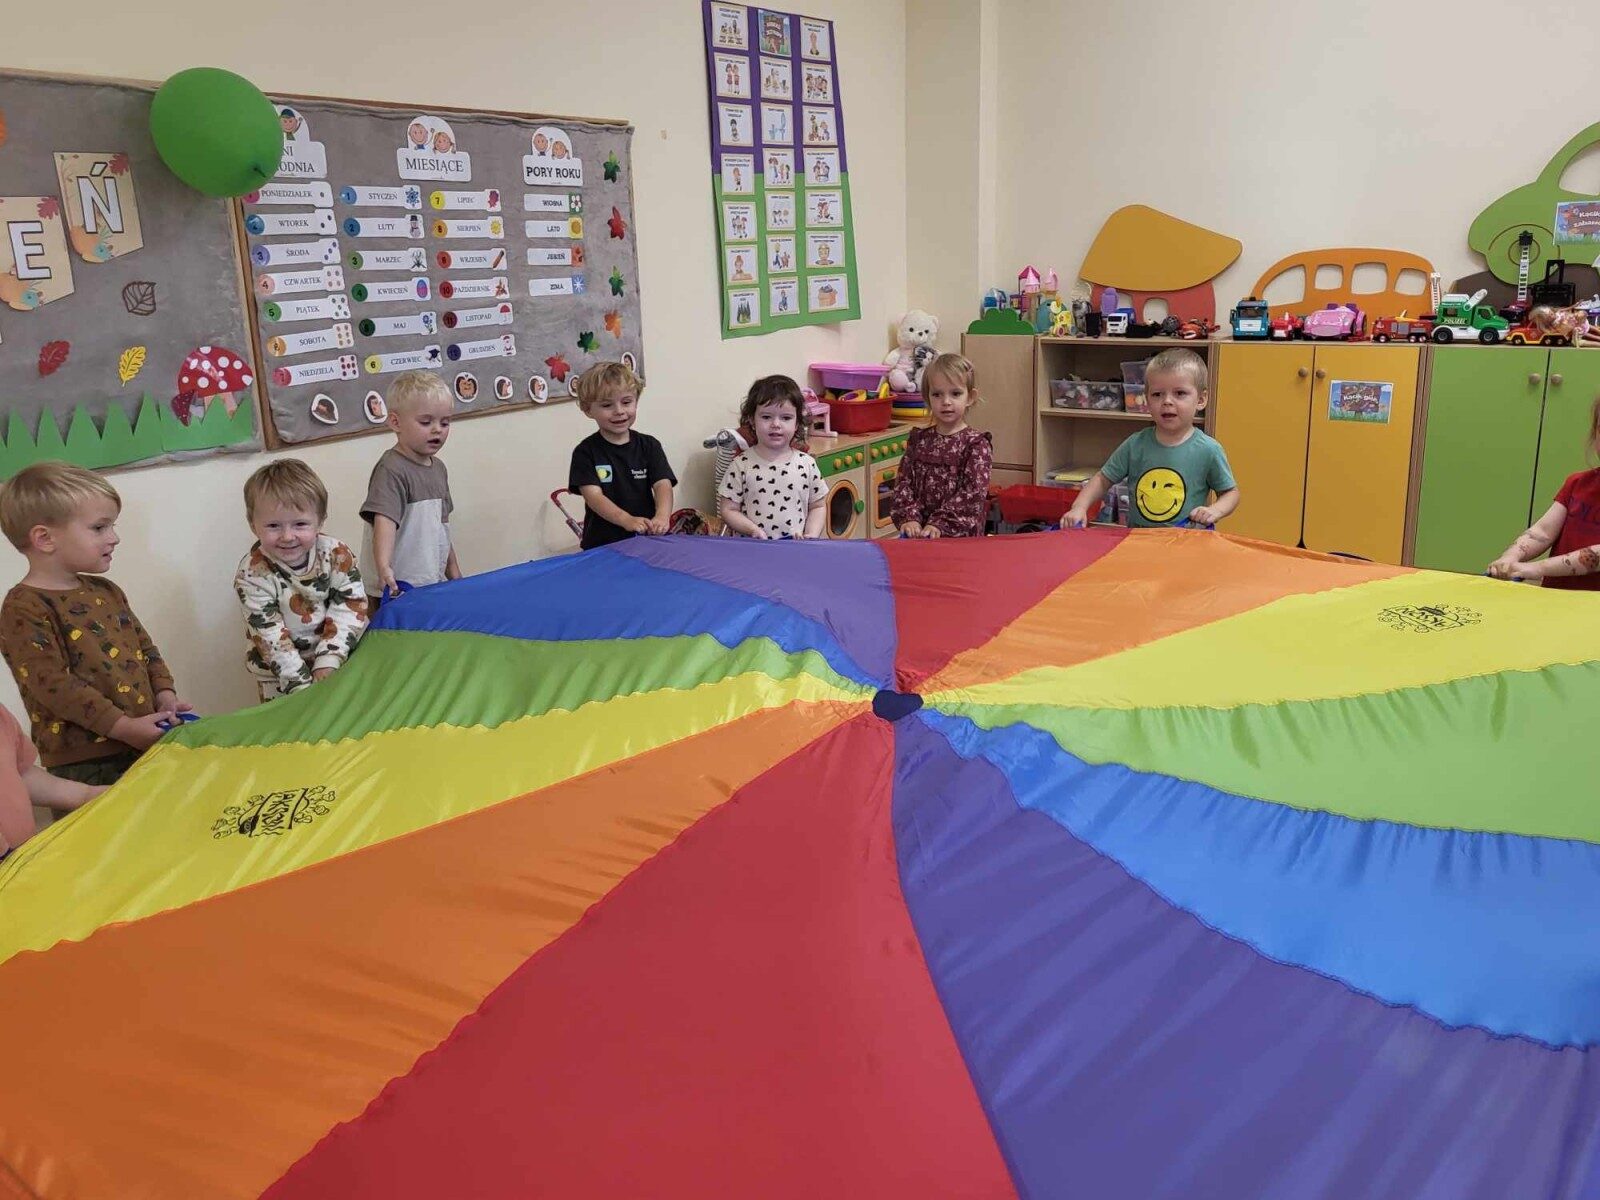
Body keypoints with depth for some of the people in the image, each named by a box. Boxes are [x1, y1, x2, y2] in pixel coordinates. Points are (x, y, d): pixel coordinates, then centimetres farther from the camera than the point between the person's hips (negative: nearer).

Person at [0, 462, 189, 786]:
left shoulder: (106, 591, 14)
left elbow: (144, 647, 18)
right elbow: (52, 684, -19)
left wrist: (165, 694, 0)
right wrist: (122, 726, -21)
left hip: (144, 744, 8)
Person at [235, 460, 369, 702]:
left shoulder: (336, 553, -14)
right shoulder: (252, 575, -21)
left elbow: (350, 607, -12)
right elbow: (270, 635, -20)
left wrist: (328, 661, -21)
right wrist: (302, 684, -23)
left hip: (337, 658, 2)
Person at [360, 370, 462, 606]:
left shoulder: (438, 468, 12)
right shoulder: (392, 470, -15)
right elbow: (384, 519, -28)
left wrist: (454, 571, 23)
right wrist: (384, 567, -41)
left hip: (433, 585, 8)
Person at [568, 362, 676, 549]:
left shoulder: (648, 446, 10)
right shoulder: (586, 452, 3)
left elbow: (663, 484, -3)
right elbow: (593, 495, -9)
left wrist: (662, 516, -25)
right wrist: (627, 520, -26)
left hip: (648, 538, 2)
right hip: (602, 543, -2)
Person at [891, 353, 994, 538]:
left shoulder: (977, 443, -3)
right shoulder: (918, 440, 9)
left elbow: (973, 492, -12)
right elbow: (904, 483, 3)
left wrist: (940, 524, -20)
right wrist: (909, 518, -13)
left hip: (962, 533, -3)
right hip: (920, 533, 3)